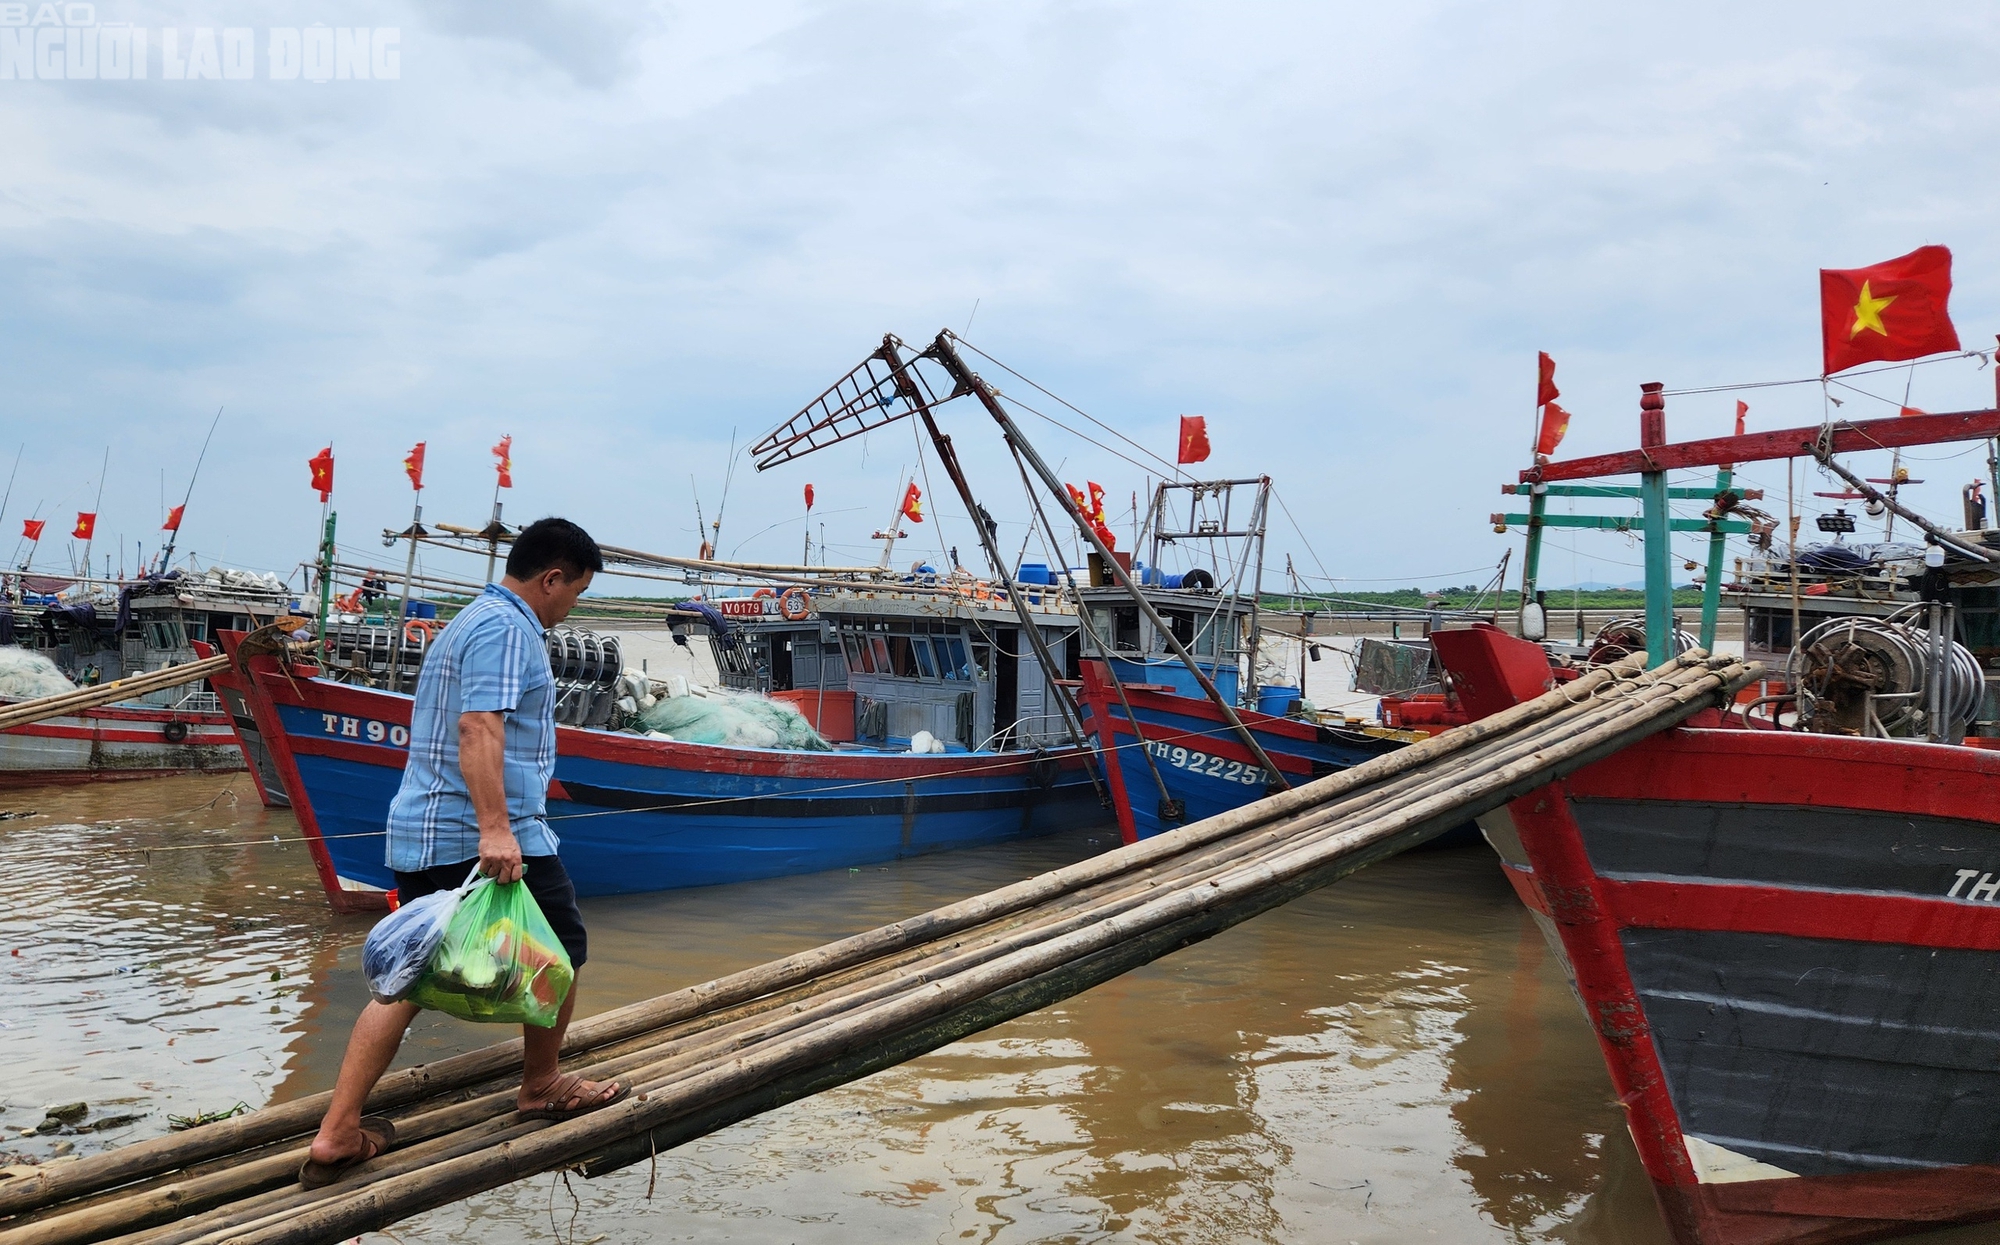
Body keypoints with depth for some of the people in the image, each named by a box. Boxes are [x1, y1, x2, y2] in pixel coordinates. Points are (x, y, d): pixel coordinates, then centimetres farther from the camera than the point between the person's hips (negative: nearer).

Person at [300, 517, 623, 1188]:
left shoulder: (466, 622, 22)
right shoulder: (505, 627, -11)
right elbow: (479, 727, -24)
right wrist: (496, 829, -31)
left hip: (421, 834, 10)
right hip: (489, 838, -9)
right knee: (559, 952, 11)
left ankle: (336, 1134, 6)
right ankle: (542, 1086, 28)